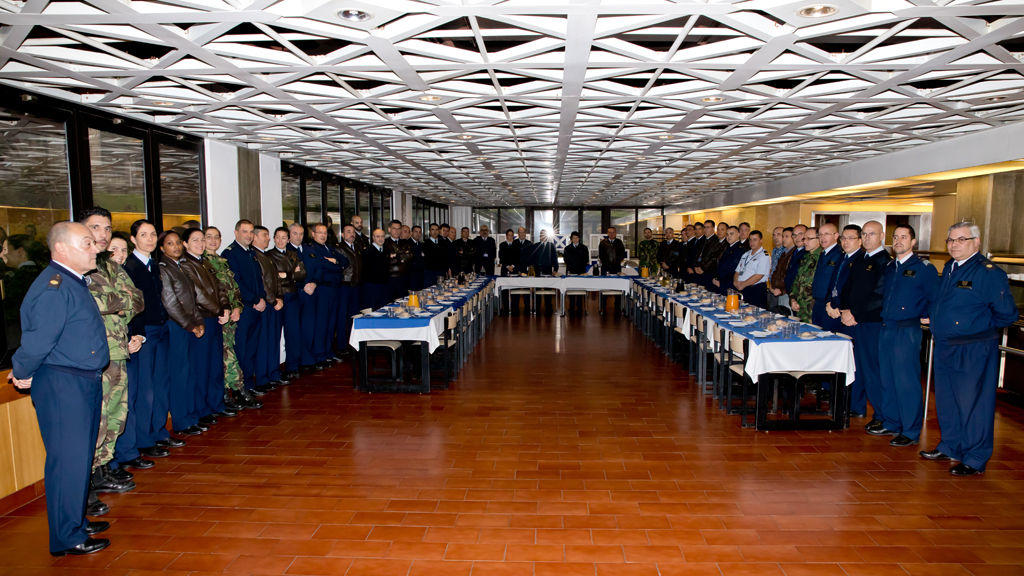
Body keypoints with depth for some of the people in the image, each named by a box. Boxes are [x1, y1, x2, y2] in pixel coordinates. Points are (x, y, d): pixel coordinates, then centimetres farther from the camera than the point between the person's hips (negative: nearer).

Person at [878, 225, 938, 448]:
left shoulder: (924, 268, -6)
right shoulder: (889, 267, 13)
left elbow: (934, 300, -6)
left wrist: (918, 315, -9)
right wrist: (884, 315, 11)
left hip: (907, 331, -7)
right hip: (885, 329, 7)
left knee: (907, 382, -4)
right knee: (886, 379, 13)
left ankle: (911, 431, 5)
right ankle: (891, 423, 25)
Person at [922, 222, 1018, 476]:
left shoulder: (989, 273, -14)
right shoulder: (949, 268, 10)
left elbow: (1007, 313, -13)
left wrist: (980, 326, -3)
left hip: (973, 350, -8)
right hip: (944, 347, 8)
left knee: (972, 403, 1)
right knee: (945, 400, 17)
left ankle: (975, 459, 13)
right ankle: (950, 447, 33)